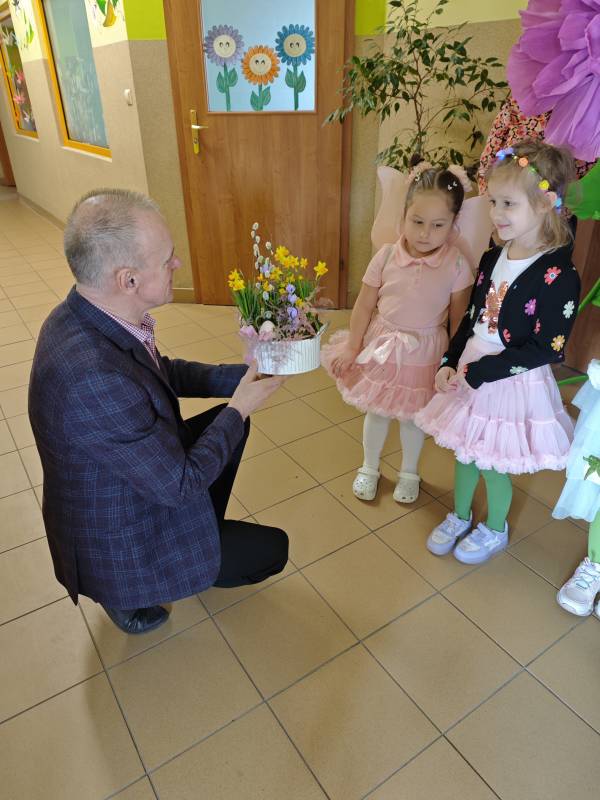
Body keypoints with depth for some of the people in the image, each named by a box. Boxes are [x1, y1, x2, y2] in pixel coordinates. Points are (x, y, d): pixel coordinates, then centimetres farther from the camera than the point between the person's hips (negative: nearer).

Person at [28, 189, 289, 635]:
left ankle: (204, 531, 30)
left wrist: (242, 375, -5)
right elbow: (180, 484, -28)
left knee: (229, 421, 15)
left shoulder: (87, 315, -12)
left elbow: (163, 371, 6)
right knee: (272, 550, 4)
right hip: (117, 544, -8)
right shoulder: (93, 379, -40)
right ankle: (127, 593, 16)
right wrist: (239, 408, -15)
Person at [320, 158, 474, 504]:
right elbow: (364, 305, -4)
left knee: (413, 415, 17)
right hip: (381, 346, 1)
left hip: (425, 352, -1)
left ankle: (409, 473, 42)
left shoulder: (456, 264, -15)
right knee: (376, 411, 16)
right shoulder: (387, 256, -12)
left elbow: (459, 320, -7)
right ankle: (369, 468, 40)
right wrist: (352, 347, -2)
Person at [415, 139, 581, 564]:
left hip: (514, 385, -6)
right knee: (465, 454, 20)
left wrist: (478, 372, -21)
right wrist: (450, 364, -2)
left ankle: (495, 530, 39)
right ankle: (459, 517, 45)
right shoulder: (492, 259, 2)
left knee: (495, 466, 11)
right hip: (470, 377, 6)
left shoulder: (558, 275, -19)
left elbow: (547, 349, -21)